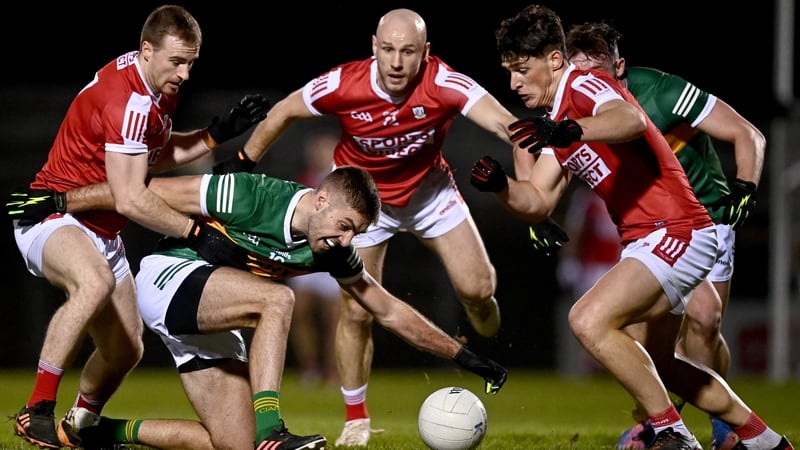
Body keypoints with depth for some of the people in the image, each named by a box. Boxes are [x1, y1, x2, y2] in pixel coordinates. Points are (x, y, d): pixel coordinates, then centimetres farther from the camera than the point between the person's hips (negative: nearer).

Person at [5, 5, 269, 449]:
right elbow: (131, 199, -28)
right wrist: (198, 232, -25)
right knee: (96, 282, -40)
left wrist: (217, 133, 8)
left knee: (125, 350, 9)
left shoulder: (158, 88, 5)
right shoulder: (128, 100, -25)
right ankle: (36, 412, -37)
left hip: (102, 231, 10)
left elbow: (156, 156, 20)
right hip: (53, 217, -10)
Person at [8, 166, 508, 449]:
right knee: (276, 299, -33)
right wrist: (57, 202, -13)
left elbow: (390, 311, 6)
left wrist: (462, 354, 4)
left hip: (210, 323, 8)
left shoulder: (332, 252, -4)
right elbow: (148, 193, -17)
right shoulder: (250, 197, -24)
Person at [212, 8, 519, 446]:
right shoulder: (343, 85, -31)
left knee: (478, 288, -6)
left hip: (429, 191, 1)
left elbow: (503, 122, -48)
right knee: (356, 310, -6)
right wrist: (242, 163, -4)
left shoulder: (443, 84, -33)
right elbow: (283, 112, -11)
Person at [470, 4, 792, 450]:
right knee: (656, 364, 23)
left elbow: (630, 119, -37)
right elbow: (537, 202, 12)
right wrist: (499, 185, -8)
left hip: (675, 231, -11)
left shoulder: (584, 84, -14)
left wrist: (568, 130, -55)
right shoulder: (559, 124, 16)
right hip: (647, 240, 11)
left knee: (590, 320, -26)